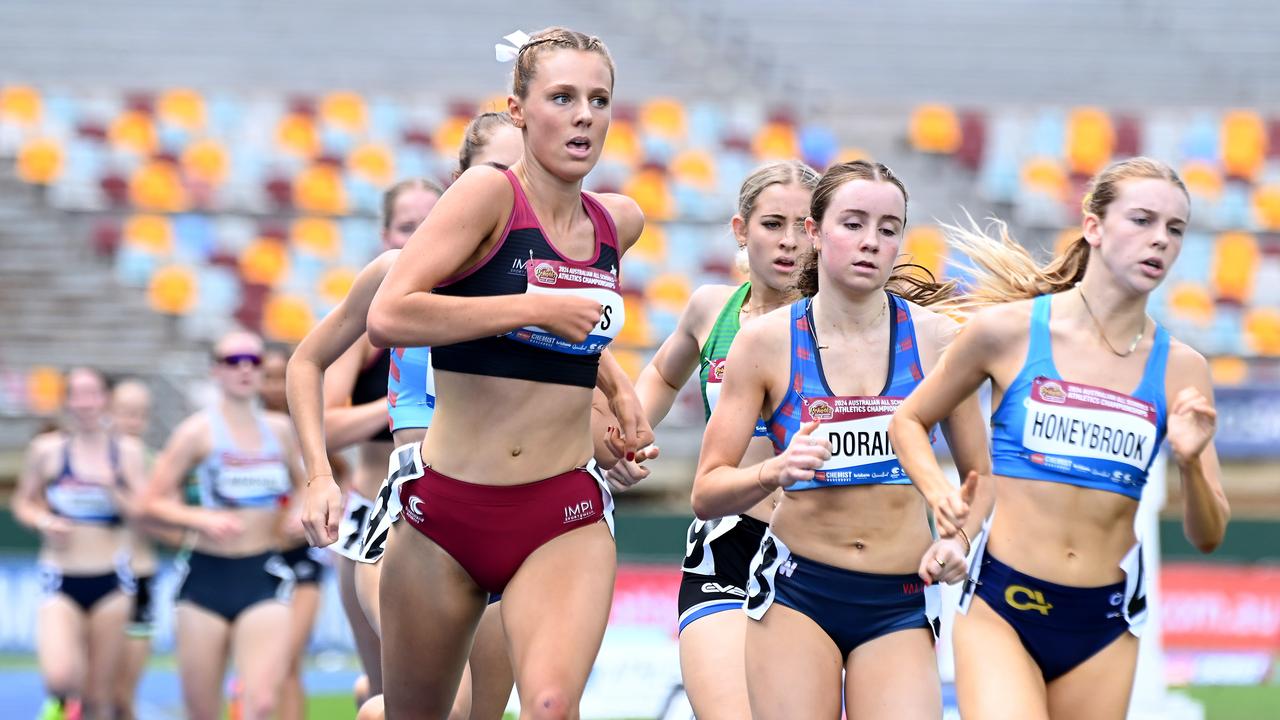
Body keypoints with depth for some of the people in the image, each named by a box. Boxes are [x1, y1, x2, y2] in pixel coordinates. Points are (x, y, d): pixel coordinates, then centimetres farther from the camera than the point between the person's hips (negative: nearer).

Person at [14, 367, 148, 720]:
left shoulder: (126, 451, 1)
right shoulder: (47, 450, 0)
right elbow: (23, 503, 11)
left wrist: (112, 489, -18)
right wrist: (43, 521, -9)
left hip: (111, 581, 1)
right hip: (61, 581, -1)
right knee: (60, 676, -22)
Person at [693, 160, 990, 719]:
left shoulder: (934, 338, 1)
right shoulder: (766, 341, -1)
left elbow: (980, 477, 12)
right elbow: (707, 494, -2)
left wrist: (958, 540, -8)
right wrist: (775, 470, -21)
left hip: (901, 604, 1)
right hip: (797, 592, -1)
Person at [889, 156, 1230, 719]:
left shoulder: (1179, 369, 3)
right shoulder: (1008, 329, -3)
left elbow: (1207, 537, 5)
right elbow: (909, 421, 11)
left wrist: (1189, 464, -14)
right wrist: (938, 494, -8)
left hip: (1104, 624, 3)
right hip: (1000, 607, -3)